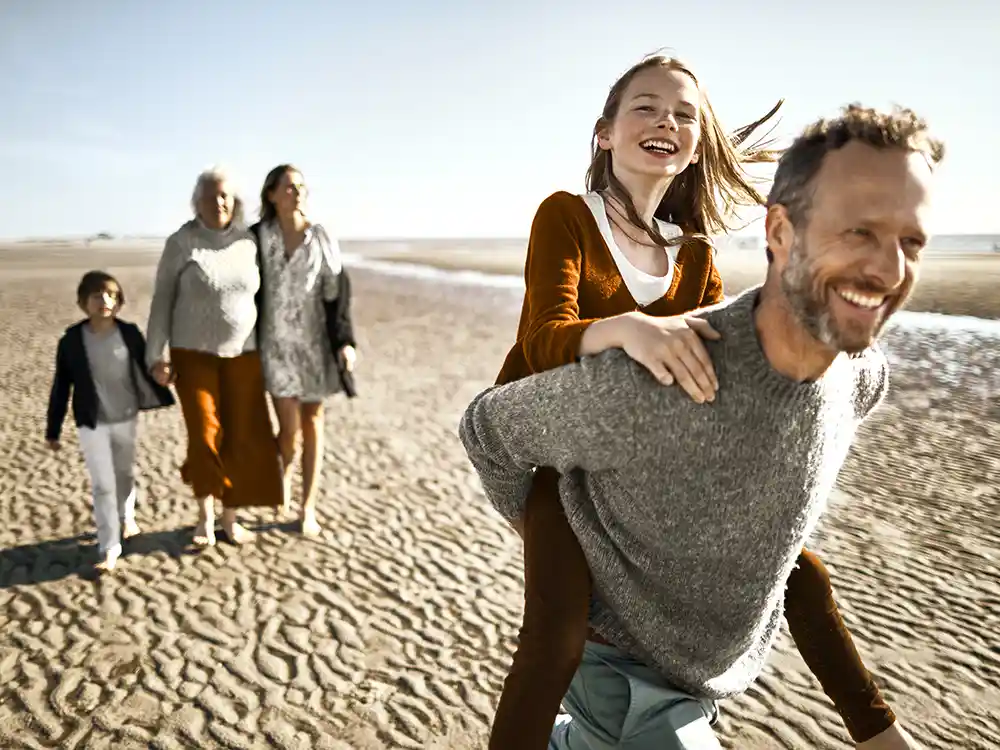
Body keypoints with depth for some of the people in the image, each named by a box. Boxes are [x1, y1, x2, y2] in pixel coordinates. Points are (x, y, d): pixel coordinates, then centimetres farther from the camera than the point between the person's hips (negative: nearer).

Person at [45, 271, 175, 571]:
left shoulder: (130, 333, -7)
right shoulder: (71, 341, -10)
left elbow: (147, 368, 5)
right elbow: (61, 388, -4)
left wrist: (165, 399, 2)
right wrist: (53, 430, 0)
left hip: (126, 419, 2)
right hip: (91, 424, -2)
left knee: (125, 474, 20)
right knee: (102, 485, -2)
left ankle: (126, 518, 46)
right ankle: (109, 547, 7)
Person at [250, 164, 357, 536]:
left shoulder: (321, 239, -1)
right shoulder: (256, 237, -3)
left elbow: (338, 292, -1)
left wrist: (344, 341, -10)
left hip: (314, 341, 1)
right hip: (275, 341, -1)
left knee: (312, 422, 6)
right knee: (290, 426, -7)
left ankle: (308, 509, 18)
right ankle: (283, 470, 29)